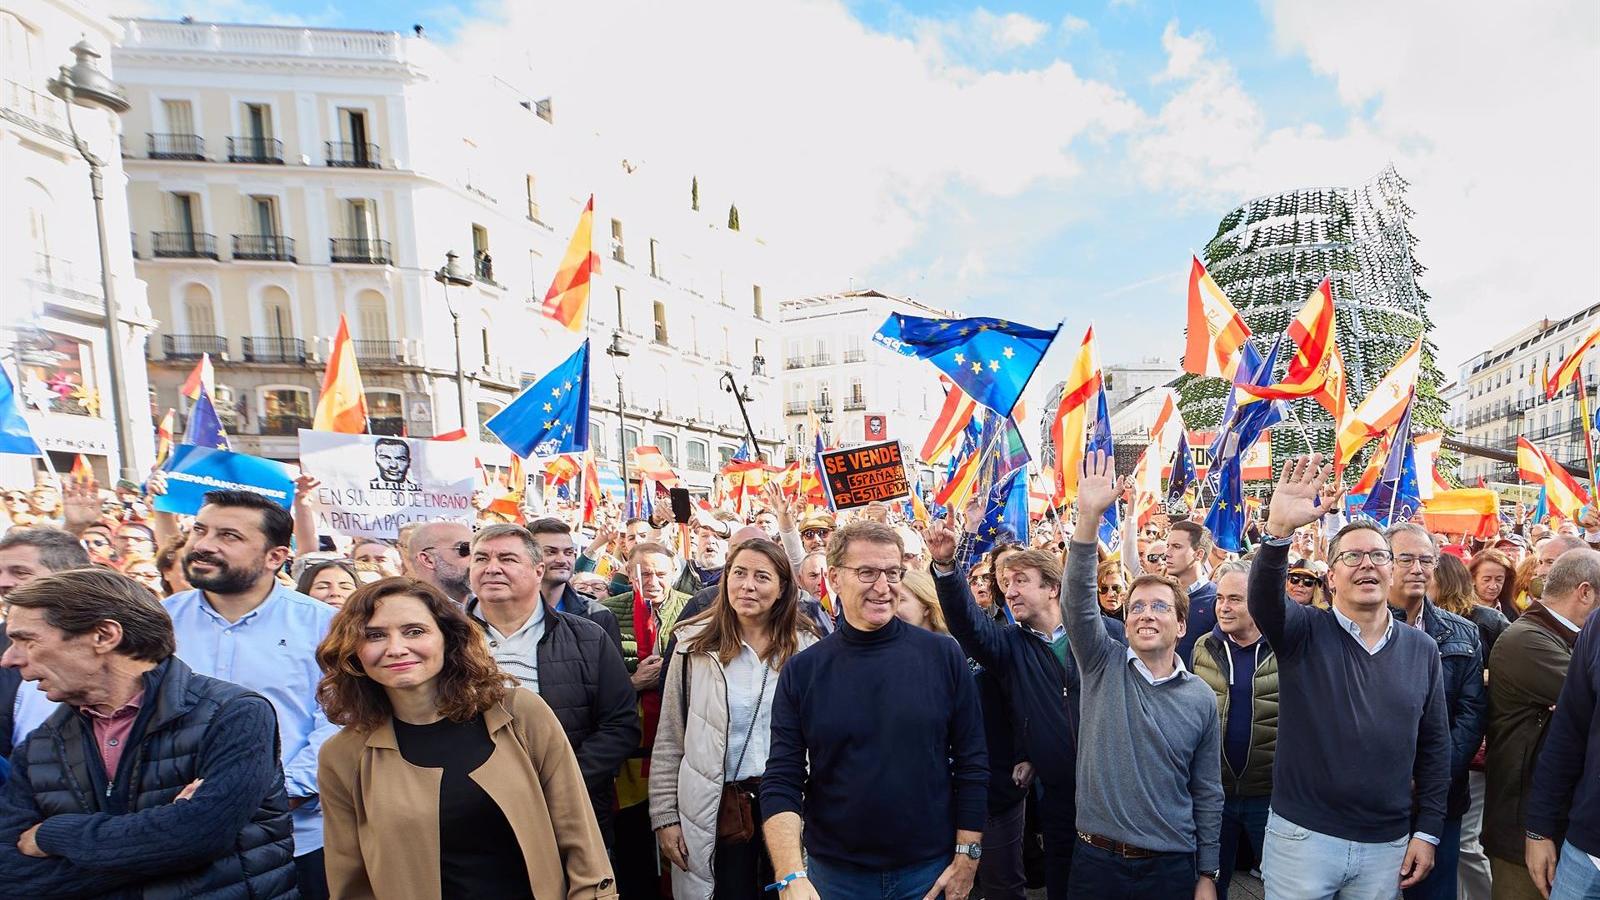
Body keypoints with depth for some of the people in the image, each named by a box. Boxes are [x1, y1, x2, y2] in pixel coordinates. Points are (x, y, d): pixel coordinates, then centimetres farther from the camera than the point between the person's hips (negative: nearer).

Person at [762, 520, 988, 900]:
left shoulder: (943, 655, -8)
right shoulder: (802, 671, -8)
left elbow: (972, 764, -3)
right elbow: (782, 781, -9)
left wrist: (967, 857, -3)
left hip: (929, 868, 0)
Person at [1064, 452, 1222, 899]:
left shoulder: (1200, 697, 0)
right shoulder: (1103, 665, -5)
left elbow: (1208, 794, 6)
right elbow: (1077, 601, -21)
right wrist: (1089, 516, -33)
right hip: (1096, 860, 0)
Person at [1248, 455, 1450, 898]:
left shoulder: (1421, 649, 4)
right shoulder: (1305, 632, -7)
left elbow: (1435, 744, 8)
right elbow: (1264, 600, -29)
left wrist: (1427, 831, 5)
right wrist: (1279, 530, -45)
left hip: (1387, 845, 3)